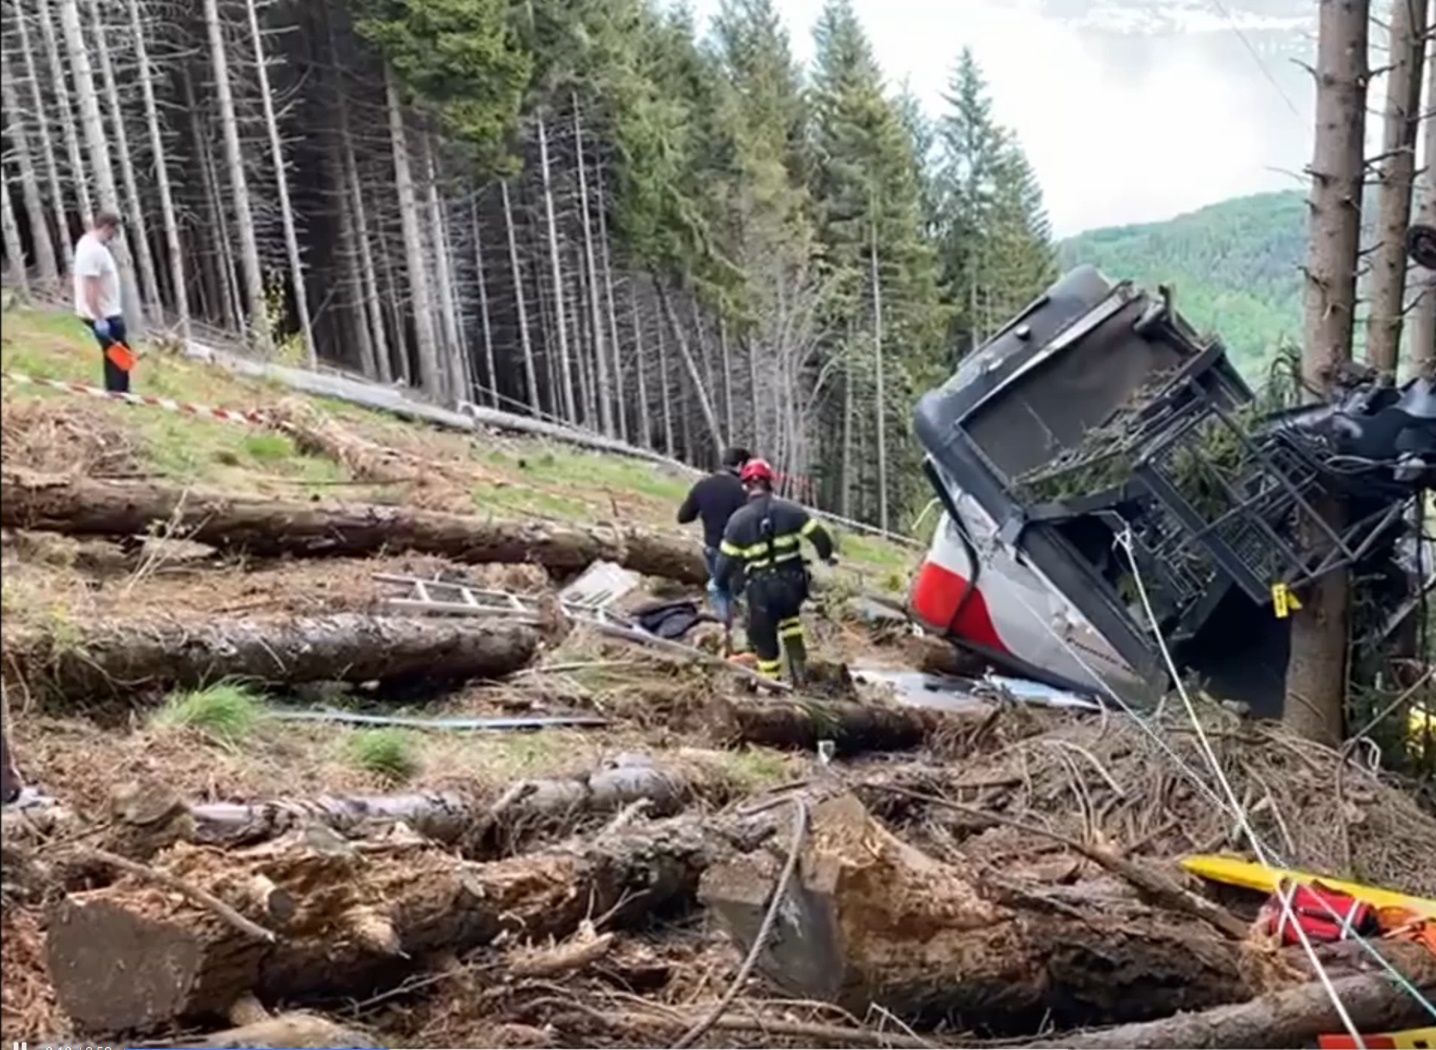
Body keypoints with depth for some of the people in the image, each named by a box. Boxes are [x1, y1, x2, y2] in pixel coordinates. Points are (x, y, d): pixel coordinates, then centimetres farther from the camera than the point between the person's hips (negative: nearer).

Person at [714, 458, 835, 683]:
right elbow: (819, 535, -1)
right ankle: (797, 661, 21)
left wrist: (720, 581, 17)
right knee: (788, 616, 32)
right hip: (792, 583, 2)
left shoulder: (738, 519, -5)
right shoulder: (788, 509, -2)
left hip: (761, 589, -2)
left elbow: (726, 559, -2)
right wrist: (827, 555, 20)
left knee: (764, 639, 14)